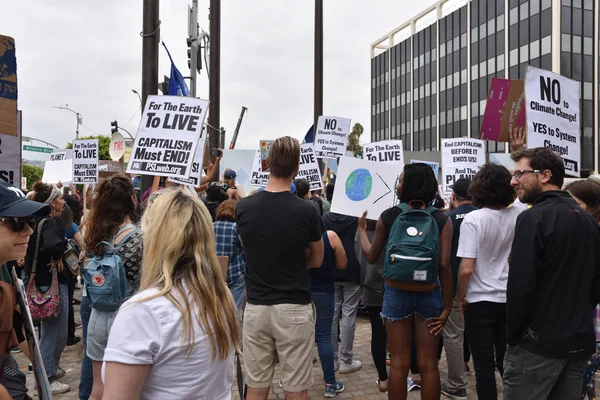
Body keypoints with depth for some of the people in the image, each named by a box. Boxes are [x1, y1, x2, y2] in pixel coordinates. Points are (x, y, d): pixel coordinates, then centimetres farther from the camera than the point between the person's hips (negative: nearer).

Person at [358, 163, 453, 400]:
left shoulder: (388, 216, -5)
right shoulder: (442, 220, -6)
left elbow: (371, 257, 5)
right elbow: (444, 265, -11)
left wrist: (361, 229, 20)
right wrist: (447, 306, -5)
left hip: (397, 293, 0)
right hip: (429, 295, 0)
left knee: (399, 363, 9)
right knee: (428, 364, 9)